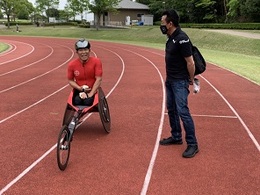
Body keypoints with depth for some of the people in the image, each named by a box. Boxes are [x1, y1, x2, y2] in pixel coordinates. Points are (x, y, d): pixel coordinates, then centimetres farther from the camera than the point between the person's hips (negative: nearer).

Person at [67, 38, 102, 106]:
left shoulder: (96, 61, -9)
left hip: (92, 90, -2)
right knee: (77, 102, -29)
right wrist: (80, 88, -13)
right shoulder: (72, 64, -3)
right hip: (79, 90, 2)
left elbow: (98, 79, -13)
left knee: (87, 102, -32)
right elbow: (70, 80, 6)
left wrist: (91, 94, -20)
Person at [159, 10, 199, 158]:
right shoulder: (171, 37, 7)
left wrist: (191, 79, -8)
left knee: (182, 111, -10)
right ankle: (176, 137, 31)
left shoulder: (181, 38, -21)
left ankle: (192, 144, 0)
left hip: (180, 82, -10)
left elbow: (190, 62, -20)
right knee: (171, 110, 16)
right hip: (170, 80, 10)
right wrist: (169, 78, 13)